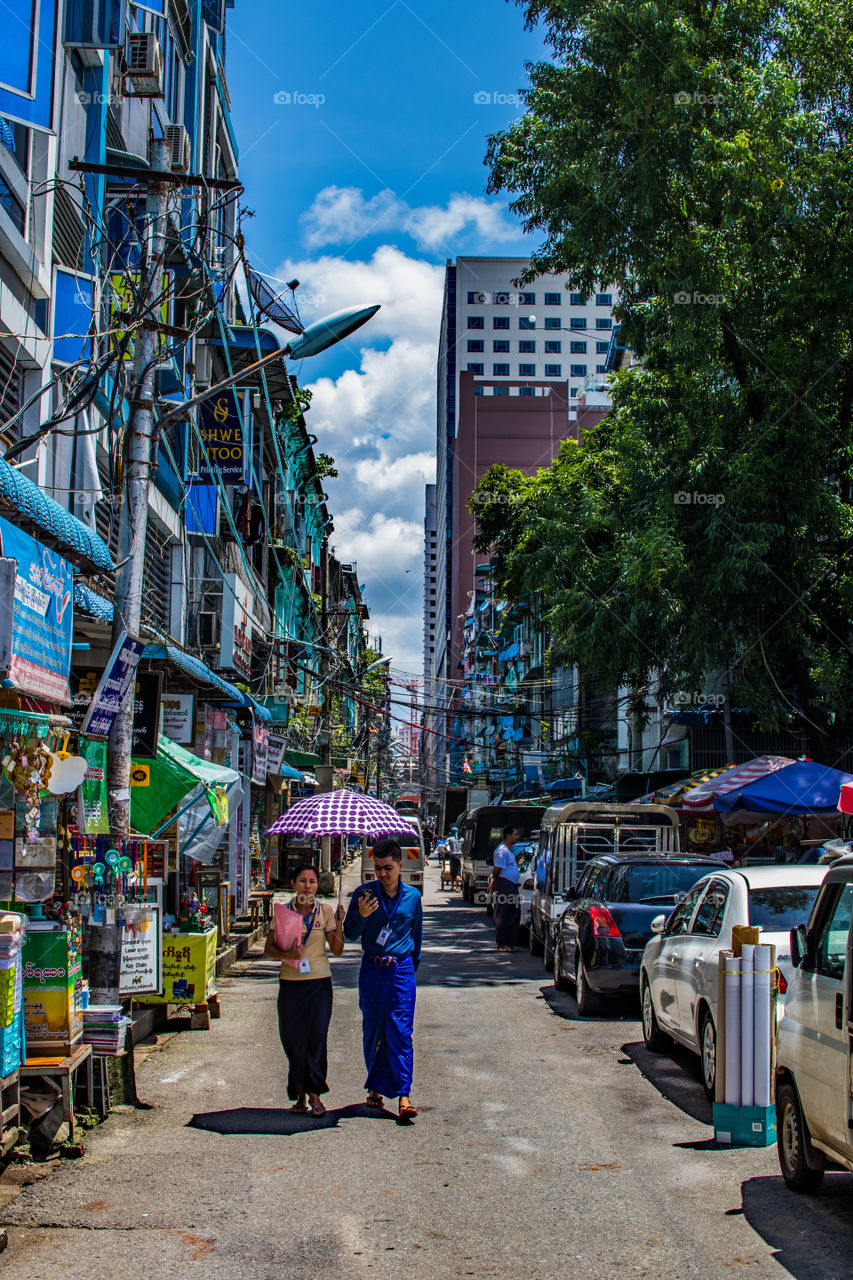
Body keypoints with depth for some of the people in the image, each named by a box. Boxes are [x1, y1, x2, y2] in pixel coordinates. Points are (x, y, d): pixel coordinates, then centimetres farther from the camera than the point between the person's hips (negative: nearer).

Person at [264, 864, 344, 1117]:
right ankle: (299, 1093, 20)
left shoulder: (325, 911, 2)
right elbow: (268, 949, 1)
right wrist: (286, 954, -18)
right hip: (290, 982, 1)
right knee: (293, 1039, 4)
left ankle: (314, 1092, 5)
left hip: (319, 982, 0)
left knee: (317, 1038, -7)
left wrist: (339, 923, -9)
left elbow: (337, 949, 3)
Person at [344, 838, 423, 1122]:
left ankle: (403, 1094, -7)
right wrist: (361, 916, -19)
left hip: (401, 970, -1)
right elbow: (350, 934, 0)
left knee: (400, 1032, -6)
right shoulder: (364, 894, 0)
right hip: (372, 969, 1)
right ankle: (375, 1088, 21)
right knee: (372, 1031, 8)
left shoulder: (412, 896, 4)